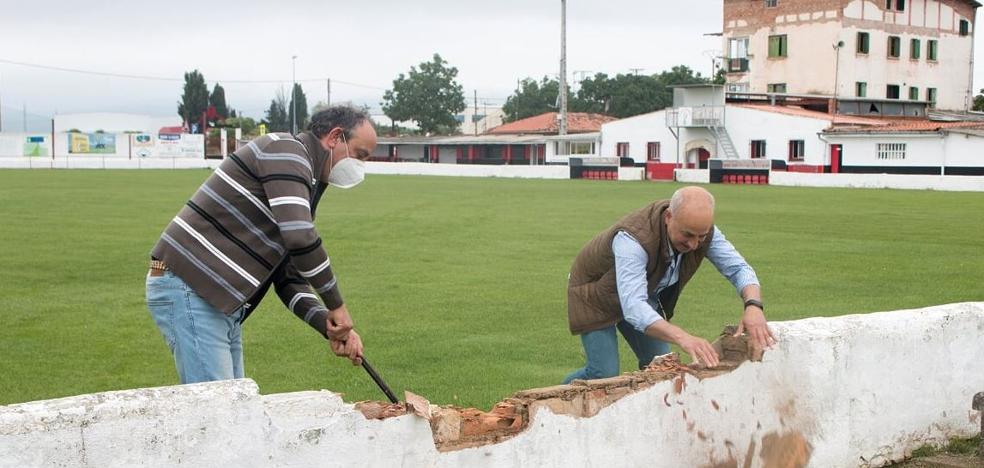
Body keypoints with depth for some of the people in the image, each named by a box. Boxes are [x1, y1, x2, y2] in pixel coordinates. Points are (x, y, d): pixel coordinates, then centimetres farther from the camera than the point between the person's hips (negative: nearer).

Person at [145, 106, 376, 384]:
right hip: (189, 289, -10)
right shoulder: (286, 150, -10)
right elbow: (300, 237, -23)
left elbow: (289, 279, 18)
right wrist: (336, 306, -12)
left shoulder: (305, 183, 20)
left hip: (224, 305, 10)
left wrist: (329, 326, 2)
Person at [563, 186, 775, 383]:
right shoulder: (633, 238, -42)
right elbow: (633, 307, -51)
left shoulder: (700, 229, -23)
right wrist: (682, 338, -65)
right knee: (605, 375, -13)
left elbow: (738, 268, -19)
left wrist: (753, 305, -41)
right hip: (597, 294, -6)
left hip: (645, 296, 6)